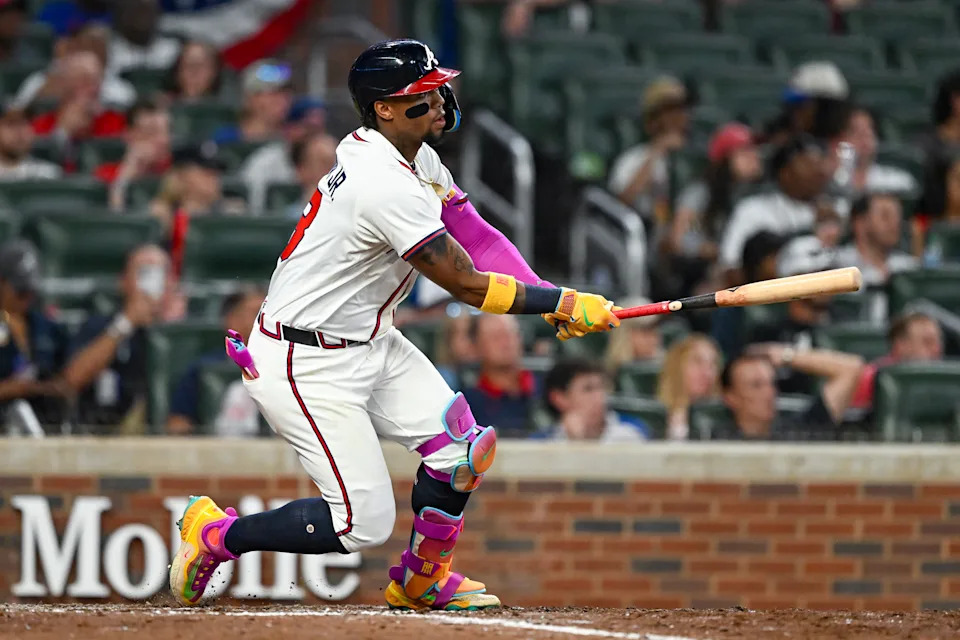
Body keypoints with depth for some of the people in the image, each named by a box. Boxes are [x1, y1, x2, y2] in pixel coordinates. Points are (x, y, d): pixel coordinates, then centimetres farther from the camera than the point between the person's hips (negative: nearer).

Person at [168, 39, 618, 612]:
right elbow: (467, 286, -24)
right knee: (364, 523, -8)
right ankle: (217, 534, 10)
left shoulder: (416, 158, 3)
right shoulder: (388, 187, -28)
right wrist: (564, 304, -18)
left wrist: (549, 299, -12)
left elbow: (476, 238, 3)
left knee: (462, 445, 3)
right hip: (307, 365, -10)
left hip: (371, 342, 10)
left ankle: (423, 580, 25)